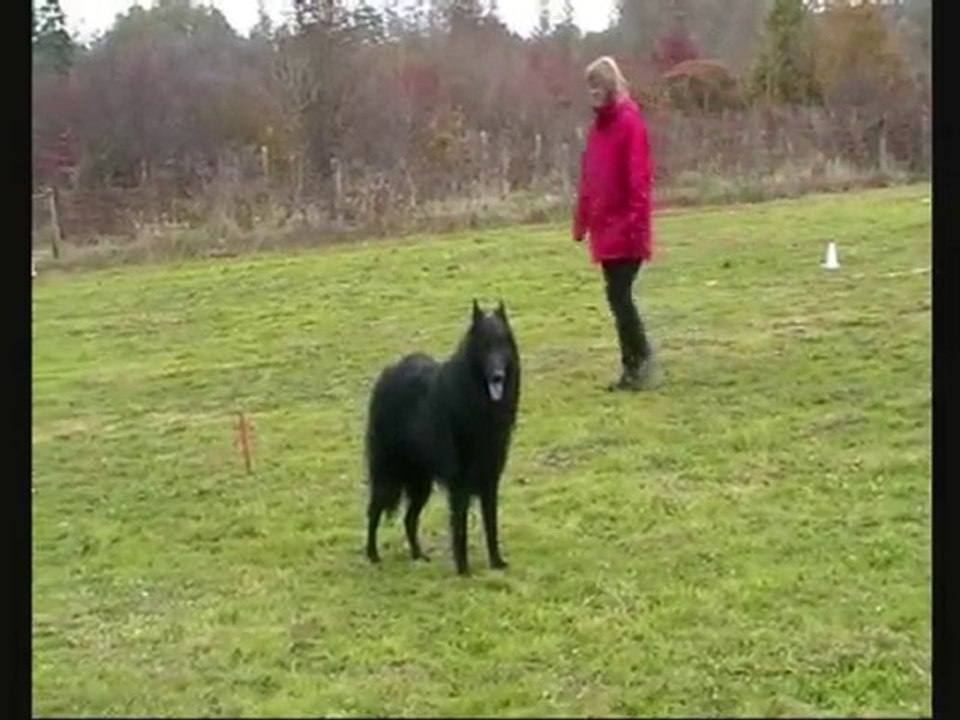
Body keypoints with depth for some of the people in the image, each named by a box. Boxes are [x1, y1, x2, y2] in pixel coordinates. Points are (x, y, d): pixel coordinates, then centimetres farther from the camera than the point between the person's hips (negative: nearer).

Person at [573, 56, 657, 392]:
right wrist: (582, 220, 15)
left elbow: (638, 177, -17)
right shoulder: (598, 124, 14)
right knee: (617, 296, 9)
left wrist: (638, 224, -21)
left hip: (625, 229, -8)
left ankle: (640, 362, 4)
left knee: (619, 295, -9)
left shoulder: (629, 121, -11)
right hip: (605, 228, 8)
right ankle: (634, 366, 17)